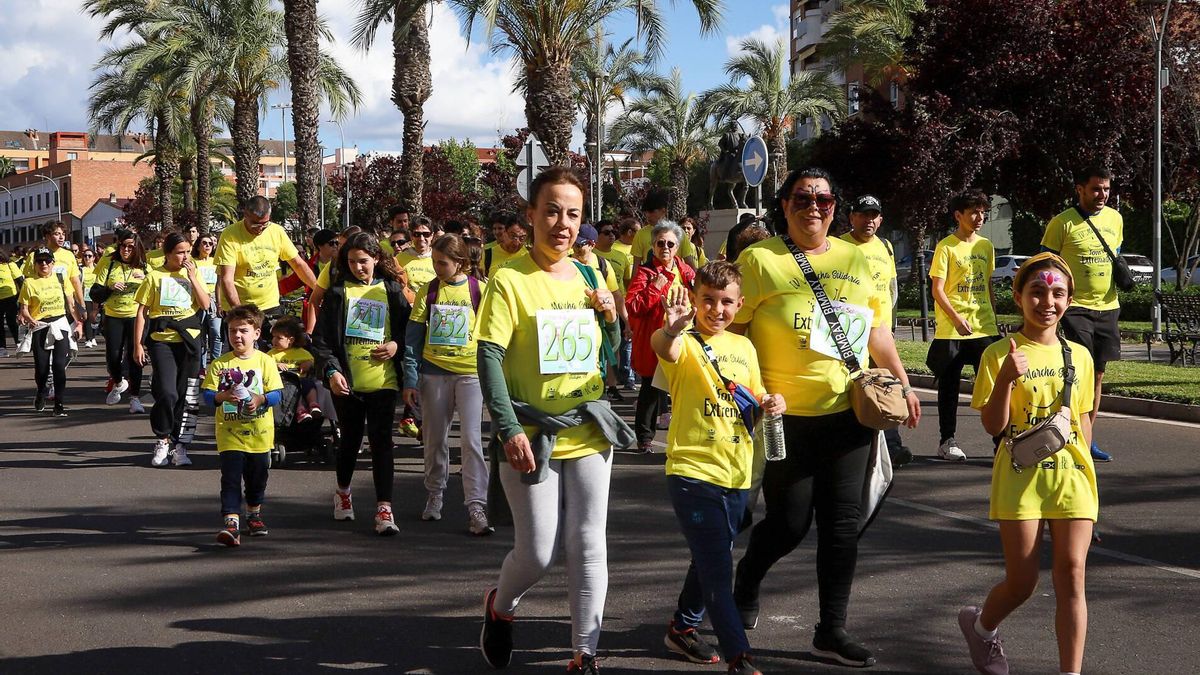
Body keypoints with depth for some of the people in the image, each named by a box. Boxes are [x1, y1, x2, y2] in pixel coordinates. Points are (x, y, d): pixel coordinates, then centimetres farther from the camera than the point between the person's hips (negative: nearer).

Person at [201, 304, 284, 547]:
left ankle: (254, 514, 37)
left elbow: (276, 394, -4)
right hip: (229, 433, -1)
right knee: (231, 479, -10)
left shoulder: (265, 361, -1)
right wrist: (221, 396, -23)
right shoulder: (219, 364, -1)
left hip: (259, 433, 1)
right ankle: (232, 523, -16)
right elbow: (206, 394, -3)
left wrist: (261, 399, -23)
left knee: (257, 477, 15)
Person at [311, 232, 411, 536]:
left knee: (381, 442, -6)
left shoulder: (392, 291, 5)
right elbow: (322, 336, 0)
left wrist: (397, 344, -9)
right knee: (350, 439, 14)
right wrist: (331, 369, -12)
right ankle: (343, 491, 38)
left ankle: (384, 508, -7)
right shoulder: (338, 291, 3)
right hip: (346, 381, 1)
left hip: (382, 380, -1)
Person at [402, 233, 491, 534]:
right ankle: (434, 495, 30)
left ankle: (476, 507, -8)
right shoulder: (428, 291, 3)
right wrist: (410, 379, -2)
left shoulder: (479, 289, -2)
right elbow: (413, 337, 3)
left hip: (470, 373, -2)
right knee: (435, 439, 12)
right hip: (434, 372, 3)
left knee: (471, 439, -9)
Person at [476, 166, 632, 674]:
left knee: (589, 547, 3)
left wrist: (610, 317, -2)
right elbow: (489, 359, -12)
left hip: (589, 432, 5)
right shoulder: (510, 280, -8)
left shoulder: (588, 277, 9)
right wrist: (510, 430, -20)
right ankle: (500, 607, 31)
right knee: (538, 553, -1)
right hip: (532, 437, -5)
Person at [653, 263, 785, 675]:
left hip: (736, 473, 7)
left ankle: (683, 627, 41)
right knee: (717, 569, -10)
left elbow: (756, 396, 21)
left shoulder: (743, 347, 9)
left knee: (712, 560, 21)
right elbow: (664, 349, -34)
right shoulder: (685, 343, -10)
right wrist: (670, 330, -58)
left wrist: (772, 403, -2)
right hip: (692, 471, -7)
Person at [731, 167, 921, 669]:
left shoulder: (855, 260, 12)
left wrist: (902, 383, 16)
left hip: (849, 413, 4)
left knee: (841, 523, 4)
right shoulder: (759, 260, -4)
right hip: (786, 416, -4)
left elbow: (876, 329, 20)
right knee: (789, 523, 1)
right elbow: (732, 330, -6)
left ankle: (832, 631, 14)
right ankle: (745, 583, 33)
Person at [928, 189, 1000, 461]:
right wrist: (957, 319, -17)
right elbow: (937, 289, -8)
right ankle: (947, 441, 13)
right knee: (949, 385, 4)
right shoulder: (946, 247, -5)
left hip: (984, 328, 4)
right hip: (951, 331, -4)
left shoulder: (986, 246, 11)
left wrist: (994, 320, 14)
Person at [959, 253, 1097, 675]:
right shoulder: (1000, 355, -5)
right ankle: (982, 626, 35)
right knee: (1021, 582, 3)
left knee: (1071, 574, -4)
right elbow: (993, 426, -10)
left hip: (1072, 477, 3)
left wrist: (1083, 473, 13)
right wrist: (1007, 378, -23)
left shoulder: (1079, 356, 7)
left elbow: (1083, 421, 15)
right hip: (1020, 478, -3)